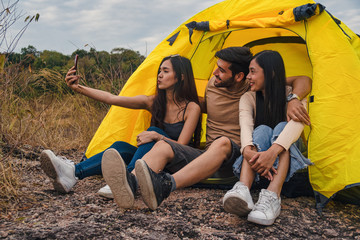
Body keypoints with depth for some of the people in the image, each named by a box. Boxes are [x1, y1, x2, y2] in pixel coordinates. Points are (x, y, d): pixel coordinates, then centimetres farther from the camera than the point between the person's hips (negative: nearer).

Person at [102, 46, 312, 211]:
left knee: (222, 143, -41)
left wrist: (293, 101, -20)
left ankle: (165, 187, -62)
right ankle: (130, 186, -54)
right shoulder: (212, 84, 11)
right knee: (163, 145, -22)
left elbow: (303, 81, -3)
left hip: (236, 158, -4)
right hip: (207, 155, 5)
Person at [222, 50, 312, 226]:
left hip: (287, 159, -1)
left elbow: (297, 123, -32)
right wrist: (248, 150, -47)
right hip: (257, 158, 1)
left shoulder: (293, 97, -9)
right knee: (262, 130, -29)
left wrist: (273, 152, -51)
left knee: (281, 126, -30)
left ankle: (272, 197, -52)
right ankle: (243, 190, -55)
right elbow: (245, 125, -23)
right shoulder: (248, 98, -2)